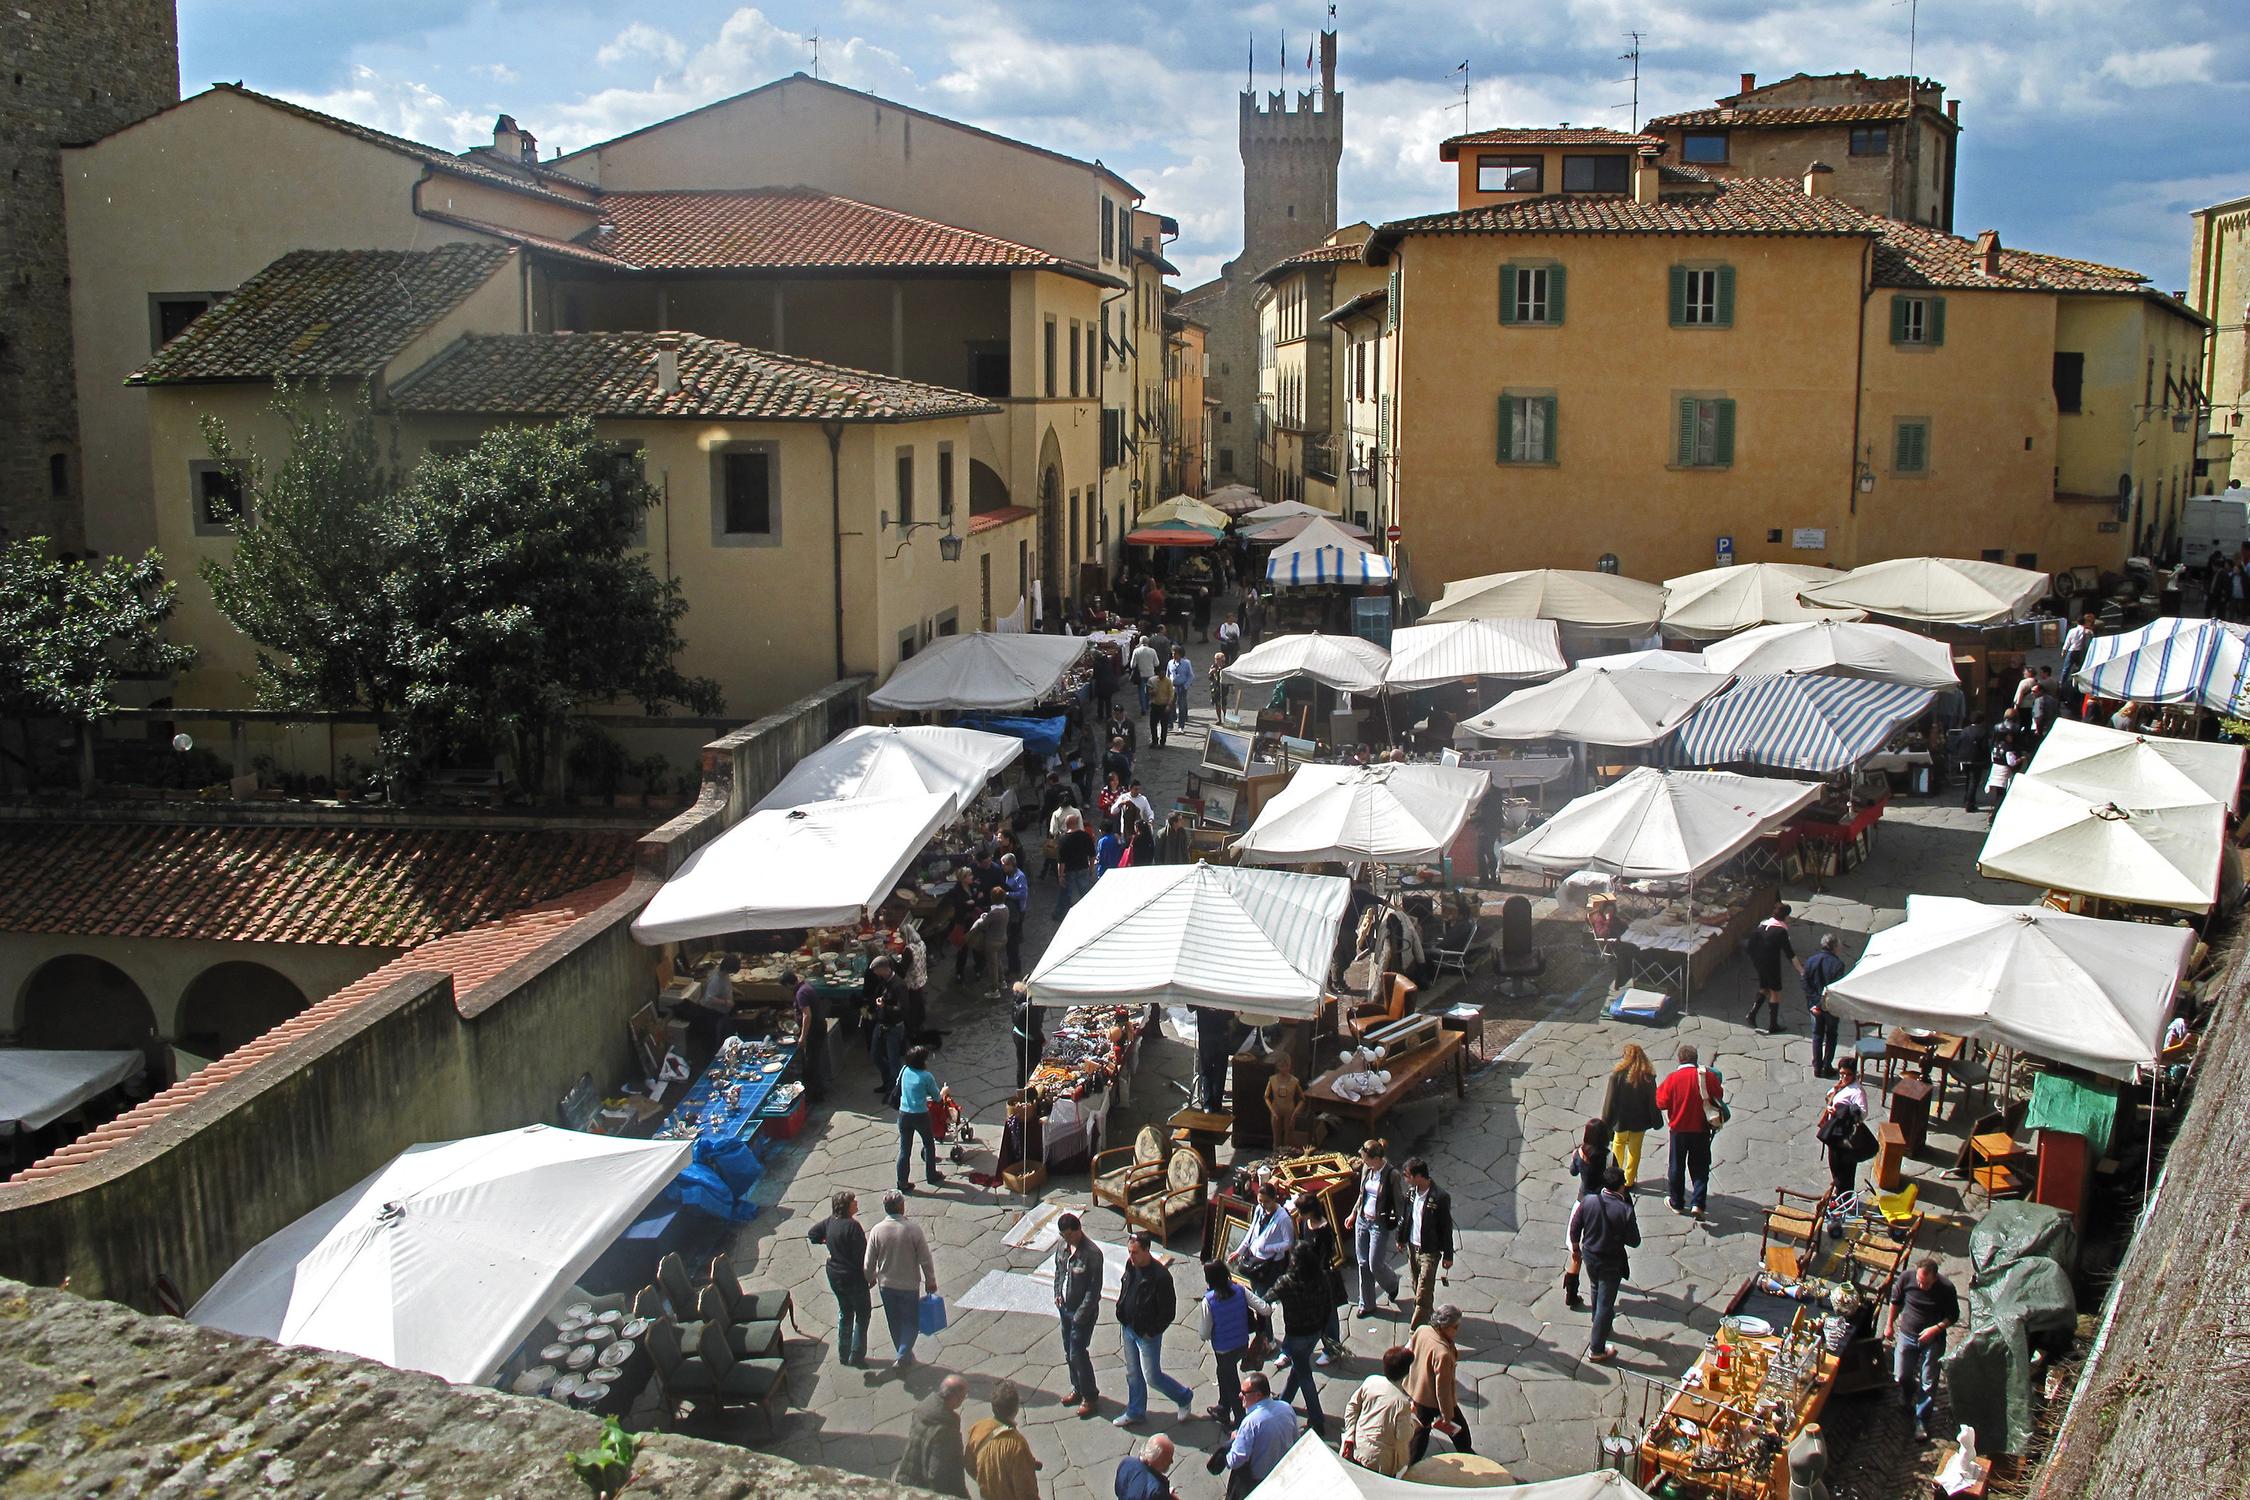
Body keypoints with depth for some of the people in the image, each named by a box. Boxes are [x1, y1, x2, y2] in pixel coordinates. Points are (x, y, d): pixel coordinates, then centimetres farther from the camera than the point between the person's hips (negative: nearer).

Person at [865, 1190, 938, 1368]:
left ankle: (904, 1355, 33)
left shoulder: (877, 1230, -14)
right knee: (911, 1321, 13)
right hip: (909, 1284, -3)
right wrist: (930, 1280, 3)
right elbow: (925, 1259, -12)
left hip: (886, 1285, 3)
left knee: (894, 1322, 20)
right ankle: (904, 1356, 2)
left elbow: (869, 1262, -5)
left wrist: (870, 1278, 16)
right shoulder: (913, 1229, -20)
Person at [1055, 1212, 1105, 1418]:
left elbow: (1095, 1287, -21)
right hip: (1065, 1307, 7)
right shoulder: (1062, 1247, -2)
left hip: (1083, 1311, -7)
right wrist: (1057, 1294, 5)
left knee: (1078, 1353, -3)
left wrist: (1082, 1313, -20)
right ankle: (1078, 1389, 34)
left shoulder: (1092, 1253, -24)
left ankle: (1089, 1396, 13)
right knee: (1069, 1352, 17)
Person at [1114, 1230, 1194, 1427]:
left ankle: (1184, 1397, 27)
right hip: (1128, 1329, 7)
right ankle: (1135, 1412, 36)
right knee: (1133, 1374, 19)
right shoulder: (1131, 1265, -5)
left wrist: (1152, 1332, -15)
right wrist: (1122, 1318, 10)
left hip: (1147, 1334, -7)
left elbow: (1168, 1311, -21)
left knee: (1152, 1377, 4)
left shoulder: (1160, 1276, -27)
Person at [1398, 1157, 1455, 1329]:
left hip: (1430, 1251, -7)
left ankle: (1417, 1325, 6)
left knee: (1424, 1290, -4)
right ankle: (1425, 1314, 38)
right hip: (1412, 1245, 7)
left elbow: (1446, 1228, -15)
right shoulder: (1411, 1191, -2)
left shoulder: (1440, 1197, -23)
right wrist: (1401, 1238, 21)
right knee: (1417, 1285, 19)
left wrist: (1448, 1255, -10)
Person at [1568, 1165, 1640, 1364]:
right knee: (1605, 1304, 7)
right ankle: (1596, 1349, 14)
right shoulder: (1625, 1210, -27)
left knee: (1597, 1290, 31)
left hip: (1589, 1256, 5)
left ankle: (1598, 1325, 55)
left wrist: (1575, 1246, 15)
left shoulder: (1588, 1201, -15)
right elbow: (1634, 1241, -18)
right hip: (1611, 1262, -5)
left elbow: (1575, 1227, -3)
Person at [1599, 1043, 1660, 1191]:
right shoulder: (1648, 1076, -14)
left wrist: (1606, 1123, -5)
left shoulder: (1617, 1075, -20)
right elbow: (1653, 1101, -6)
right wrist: (1655, 1121, 8)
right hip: (1639, 1121, 1)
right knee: (1635, 1150, 15)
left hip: (1621, 1120, -1)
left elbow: (1609, 1101, -14)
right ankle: (1629, 1182, 21)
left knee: (1618, 1143, 26)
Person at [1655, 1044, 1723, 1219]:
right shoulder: (1707, 1075, -11)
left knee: (1676, 1167, 15)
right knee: (1700, 1168, 8)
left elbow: (1662, 1103, -10)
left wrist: (1660, 1089, 6)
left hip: (1679, 1129, -1)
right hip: (1701, 1129, 1)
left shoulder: (1672, 1078, -15)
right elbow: (1719, 1096, 4)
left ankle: (1677, 1203, 25)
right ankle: (1697, 1203, -6)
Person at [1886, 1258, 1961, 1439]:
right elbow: (1895, 1301, 2)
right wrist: (1890, 1325, 11)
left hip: (1933, 1340, -2)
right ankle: (1909, 1398, 43)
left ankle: (1922, 1420, 20)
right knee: (1901, 1376, 9)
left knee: (1928, 1383, 3)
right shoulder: (1906, 1279, -18)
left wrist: (1936, 1328, -23)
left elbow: (1953, 1316, -7)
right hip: (1907, 1335, 2)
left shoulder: (1946, 1289, -22)